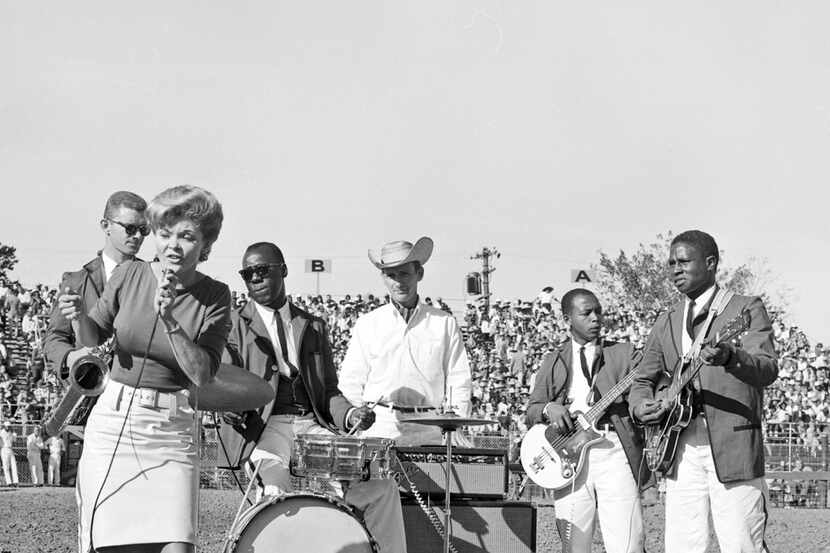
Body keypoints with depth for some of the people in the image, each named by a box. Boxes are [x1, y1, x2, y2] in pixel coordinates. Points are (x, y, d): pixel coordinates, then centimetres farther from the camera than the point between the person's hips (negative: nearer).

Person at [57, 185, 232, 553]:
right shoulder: (130, 275, -1)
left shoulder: (214, 297, -3)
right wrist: (80, 317, -11)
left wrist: (169, 321, -22)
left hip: (174, 431, -1)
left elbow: (202, 373, -11)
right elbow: (93, 339, 12)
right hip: (114, 422, 1)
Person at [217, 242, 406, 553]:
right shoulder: (234, 326, 12)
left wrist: (349, 415, -2)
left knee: (382, 487, -18)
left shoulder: (313, 327, 23)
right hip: (263, 425, -3)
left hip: (314, 424, 3)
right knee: (279, 494, -36)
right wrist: (232, 407, -23)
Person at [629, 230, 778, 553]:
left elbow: (768, 371, -13)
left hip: (733, 449, -5)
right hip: (681, 450, 5)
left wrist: (730, 357, -34)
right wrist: (640, 407, -1)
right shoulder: (666, 323, 18)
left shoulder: (747, 309, 2)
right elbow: (643, 380, 23)